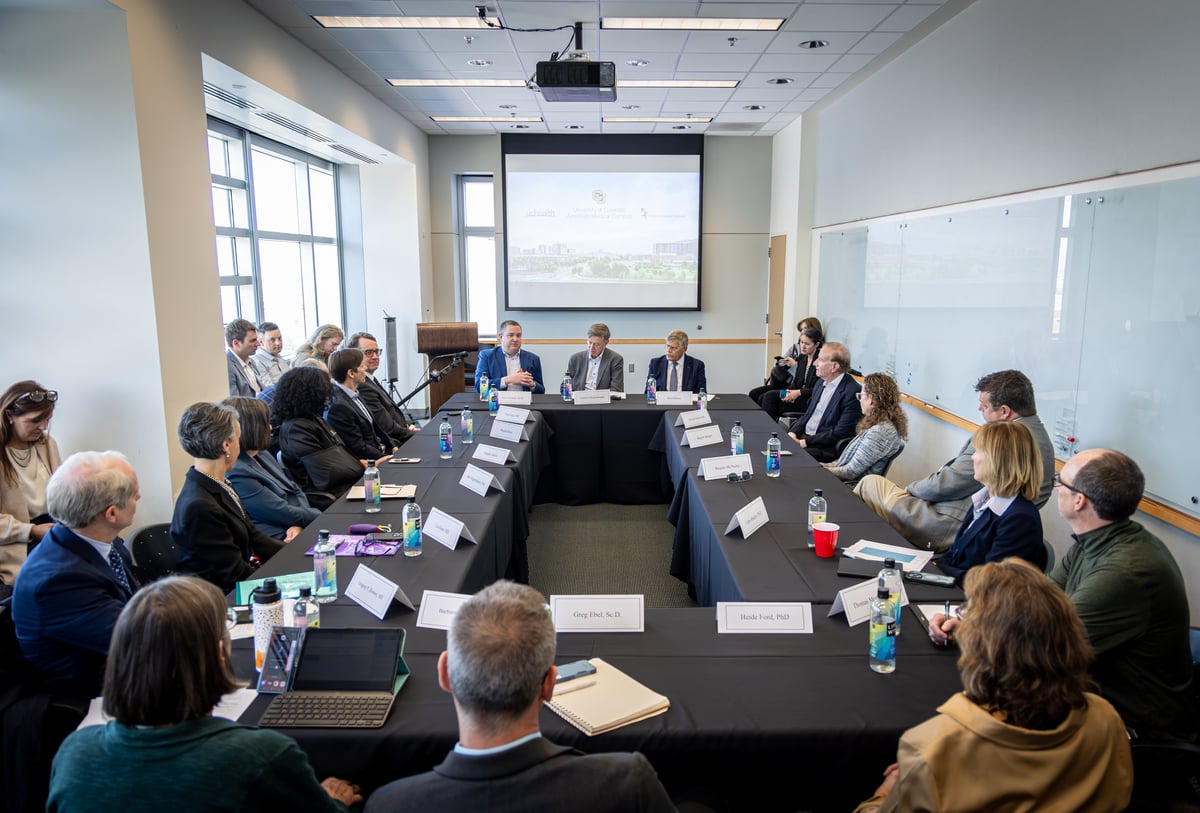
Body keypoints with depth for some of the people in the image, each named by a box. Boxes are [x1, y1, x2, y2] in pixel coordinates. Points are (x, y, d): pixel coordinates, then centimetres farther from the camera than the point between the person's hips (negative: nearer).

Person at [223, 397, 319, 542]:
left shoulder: (263, 455, 12)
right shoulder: (237, 474, -17)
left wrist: (298, 524, -9)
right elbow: (283, 513, -17)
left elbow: (297, 492, 11)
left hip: (299, 530, 9)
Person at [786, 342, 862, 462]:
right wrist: (792, 433, -2)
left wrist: (804, 442, -18)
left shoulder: (852, 392, -16)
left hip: (825, 448, -8)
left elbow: (839, 433, -18)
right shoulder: (821, 382, 12)